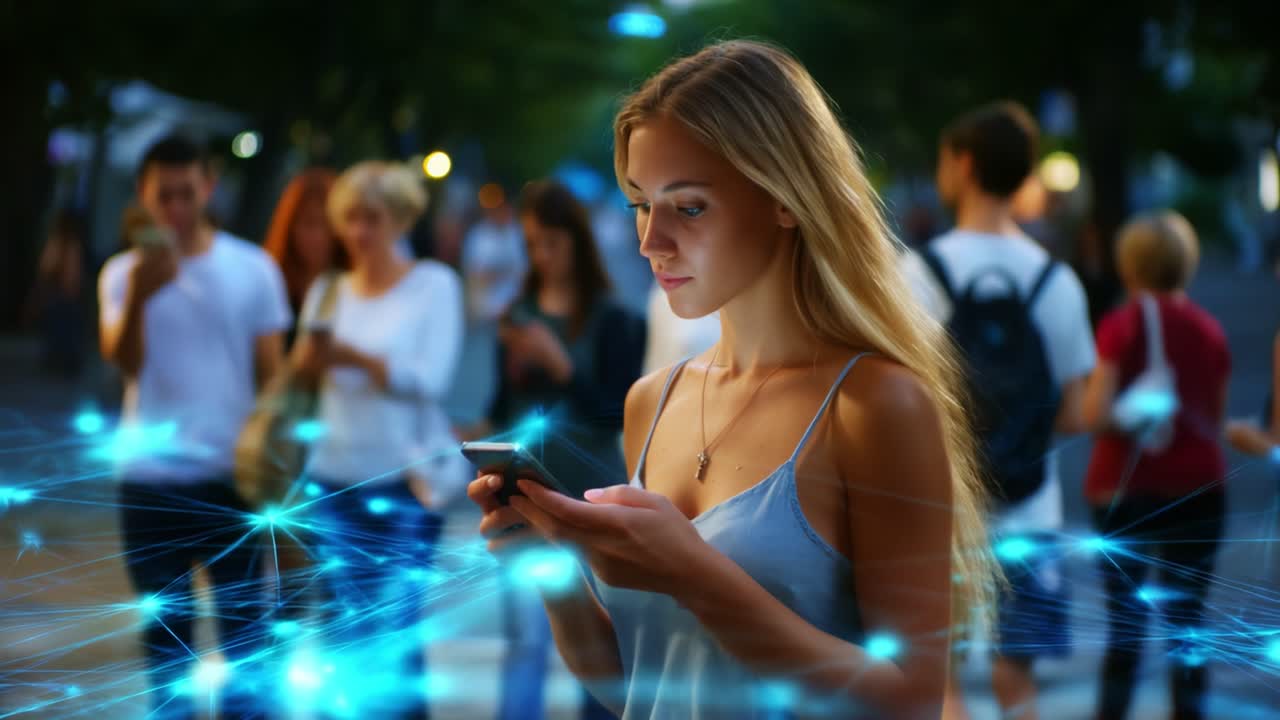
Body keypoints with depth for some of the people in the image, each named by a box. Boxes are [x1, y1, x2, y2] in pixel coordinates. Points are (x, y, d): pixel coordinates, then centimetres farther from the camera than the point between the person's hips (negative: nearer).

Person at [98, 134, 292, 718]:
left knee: (242, 624, 2)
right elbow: (125, 361, -16)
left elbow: (271, 372, 4)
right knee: (164, 627, 8)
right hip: (150, 478, 0)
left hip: (231, 474, 0)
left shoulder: (253, 269, 0)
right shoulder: (124, 272, -1)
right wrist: (139, 297, -34)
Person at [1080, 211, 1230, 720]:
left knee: (1124, 620, 5)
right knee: (1187, 621, 8)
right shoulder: (1210, 330, 3)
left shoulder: (1121, 326, -9)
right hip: (1198, 487, 3)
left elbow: (1096, 415, -16)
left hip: (1127, 487, -3)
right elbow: (1216, 420, 9)